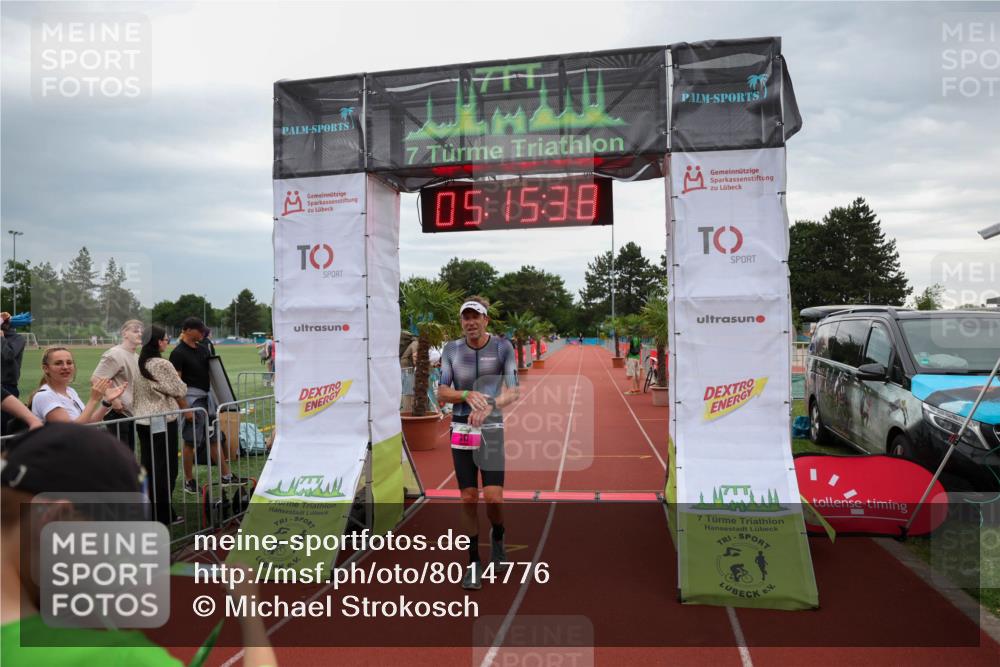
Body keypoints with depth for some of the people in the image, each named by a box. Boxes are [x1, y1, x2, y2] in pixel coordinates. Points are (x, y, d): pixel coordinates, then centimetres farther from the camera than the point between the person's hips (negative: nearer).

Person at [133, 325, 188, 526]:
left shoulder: (139, 364, 6)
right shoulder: (162, 365, -15)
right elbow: (180, 391, -8)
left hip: (142, 421, 7)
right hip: (163, 421, -7)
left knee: (148, 466, 13)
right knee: (166, 467, 2)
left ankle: (149, 512, 21)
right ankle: (164, 515, 8)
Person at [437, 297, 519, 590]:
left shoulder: (503, 347, -5)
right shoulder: (452, 349, 2)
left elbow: (513, 392, -12)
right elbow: (442, 393, -3)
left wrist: (489, 406, -31)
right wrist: (468, 395, -22)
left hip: (491, 429, -2)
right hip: (461, 431, 2)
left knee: (493, 496, -9)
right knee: (468, 498, 2)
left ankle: (497, 537, 25)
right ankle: (473, 563, 17)